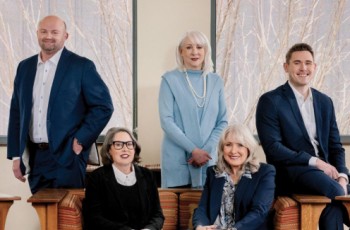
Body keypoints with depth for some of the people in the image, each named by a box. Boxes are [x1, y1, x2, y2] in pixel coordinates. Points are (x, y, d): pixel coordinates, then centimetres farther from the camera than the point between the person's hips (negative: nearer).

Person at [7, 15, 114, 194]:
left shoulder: (81, 66, -4)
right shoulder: (25, 67, 11)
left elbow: (103, 106, -5)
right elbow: (16, 112, 13)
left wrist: (81, 140, -11)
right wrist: (16, 155, 8)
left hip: (67, 157, -5)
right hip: (34, 158, 5)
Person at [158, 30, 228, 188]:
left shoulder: (216, 81, 9)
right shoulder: (170, 79, -2)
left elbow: (222, 121, 9)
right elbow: (166, 121, -8)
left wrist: (206, 150, -6)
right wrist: (193, 150, -13)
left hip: (208, 159, 3)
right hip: (177, 161, -3)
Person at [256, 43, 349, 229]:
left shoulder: (325, 102, 16)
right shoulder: (270, 101, -2)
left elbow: (335, 146, 15)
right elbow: (272, 147, -11)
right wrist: (314, 161, -17)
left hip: (323, 170, 5)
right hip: (290, 172, -5)